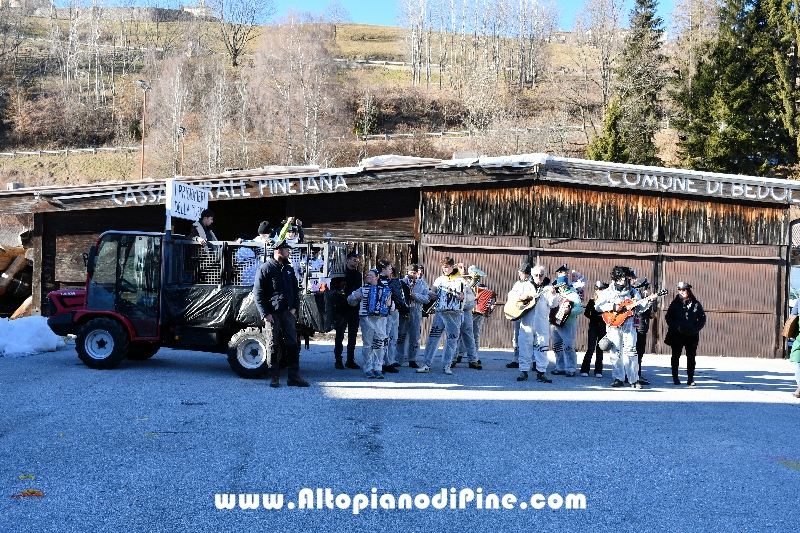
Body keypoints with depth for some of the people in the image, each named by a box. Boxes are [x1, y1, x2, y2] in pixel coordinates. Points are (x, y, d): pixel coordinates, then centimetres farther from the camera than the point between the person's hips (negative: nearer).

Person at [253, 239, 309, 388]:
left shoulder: (288, 269, 15)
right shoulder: (265, 269, -4)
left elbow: (295, 289, 20)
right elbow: (258, 293, -7)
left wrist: (294, 307, 5)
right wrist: (265, 314, -13)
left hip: (287, 312, 5)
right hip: (272, 313, -5)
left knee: (293, 345, 3)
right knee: (272, 346, 2)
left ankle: (294, 377, 7)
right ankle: (274, 376, 11)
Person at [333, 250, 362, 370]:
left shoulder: (358, 274, 14)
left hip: (355, 308, 6)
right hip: (343, 308, -6)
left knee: (353, 335, 9)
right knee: (340, 335, -1)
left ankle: (350, 360, 16)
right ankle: (338, 360, 4)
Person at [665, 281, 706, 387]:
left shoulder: (696, 304, 1)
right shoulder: (675, 303, 1)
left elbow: (702, 318, 6)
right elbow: (668, 317, 0)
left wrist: (696, 328, -10)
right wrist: (676, 327, -14)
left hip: (692, 335, 0)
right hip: (677, 335, 0)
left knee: (691, 357, 2)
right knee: (676, 356, 6)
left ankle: (690, 379, 9)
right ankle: (675, 378, 16)